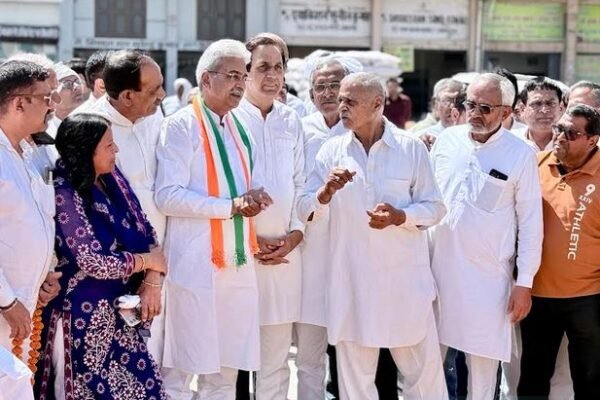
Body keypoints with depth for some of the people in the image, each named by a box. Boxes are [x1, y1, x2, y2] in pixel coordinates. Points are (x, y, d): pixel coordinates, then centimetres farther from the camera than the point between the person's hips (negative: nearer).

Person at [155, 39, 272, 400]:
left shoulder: (240, 128, 16)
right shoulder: (182, 126, -6)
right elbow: (167, 196, -14)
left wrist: (250, 201, 0)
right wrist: (231, 206, -15)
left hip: (238, 263, 7)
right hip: (195, 264, -7)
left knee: (225, 370, 10)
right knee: (180, 369, -2)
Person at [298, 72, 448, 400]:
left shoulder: (411, 148, -1)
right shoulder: (332, 150, 4)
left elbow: (434, 207, 0)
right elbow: (304, 209, 2)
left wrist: (400, 216, -18)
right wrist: (326, 192, -18)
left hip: (404, 275, -2)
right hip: (351, 278, 2)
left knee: (424, 368, 6)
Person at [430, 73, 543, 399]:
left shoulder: (521, 155, -6)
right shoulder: (447, 140, 4)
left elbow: (531, 221, -3)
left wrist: (525, 282, -5)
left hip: (488, 275, -3)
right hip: (439, 265, 3)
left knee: (483, 358, 4)